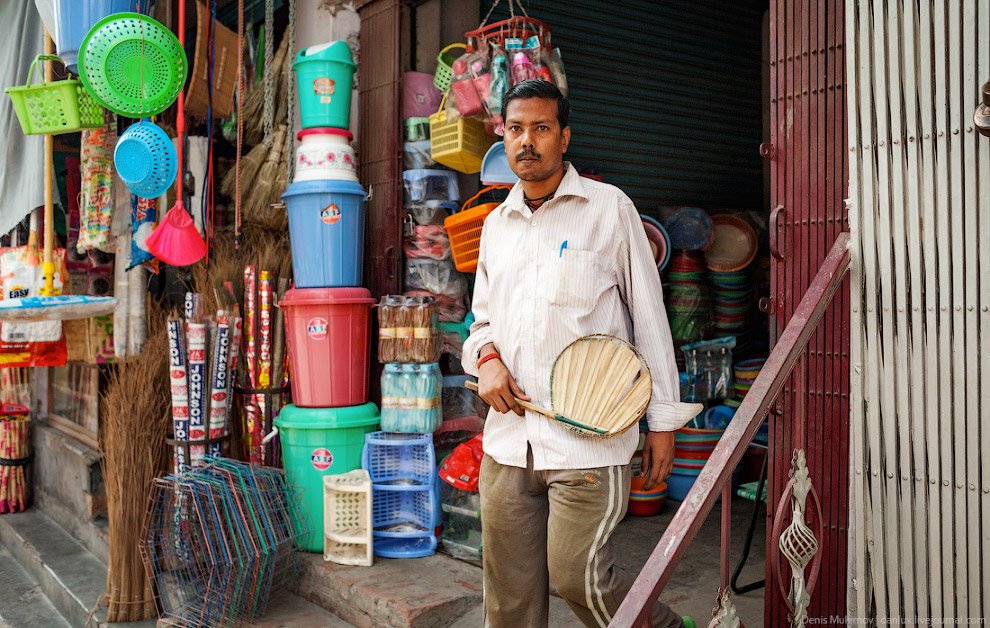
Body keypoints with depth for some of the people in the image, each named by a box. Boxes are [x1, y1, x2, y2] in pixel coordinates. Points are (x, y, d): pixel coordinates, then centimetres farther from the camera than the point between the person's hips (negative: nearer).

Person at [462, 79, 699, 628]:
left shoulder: (609, 209, -1)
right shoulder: (496, 223, 14)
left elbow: (650, 318, 0)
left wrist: (663, 421, -2)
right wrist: (485, 356, -1)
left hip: (588, 438, -5)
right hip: (508, 439, 5)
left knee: (578, 577, -4)